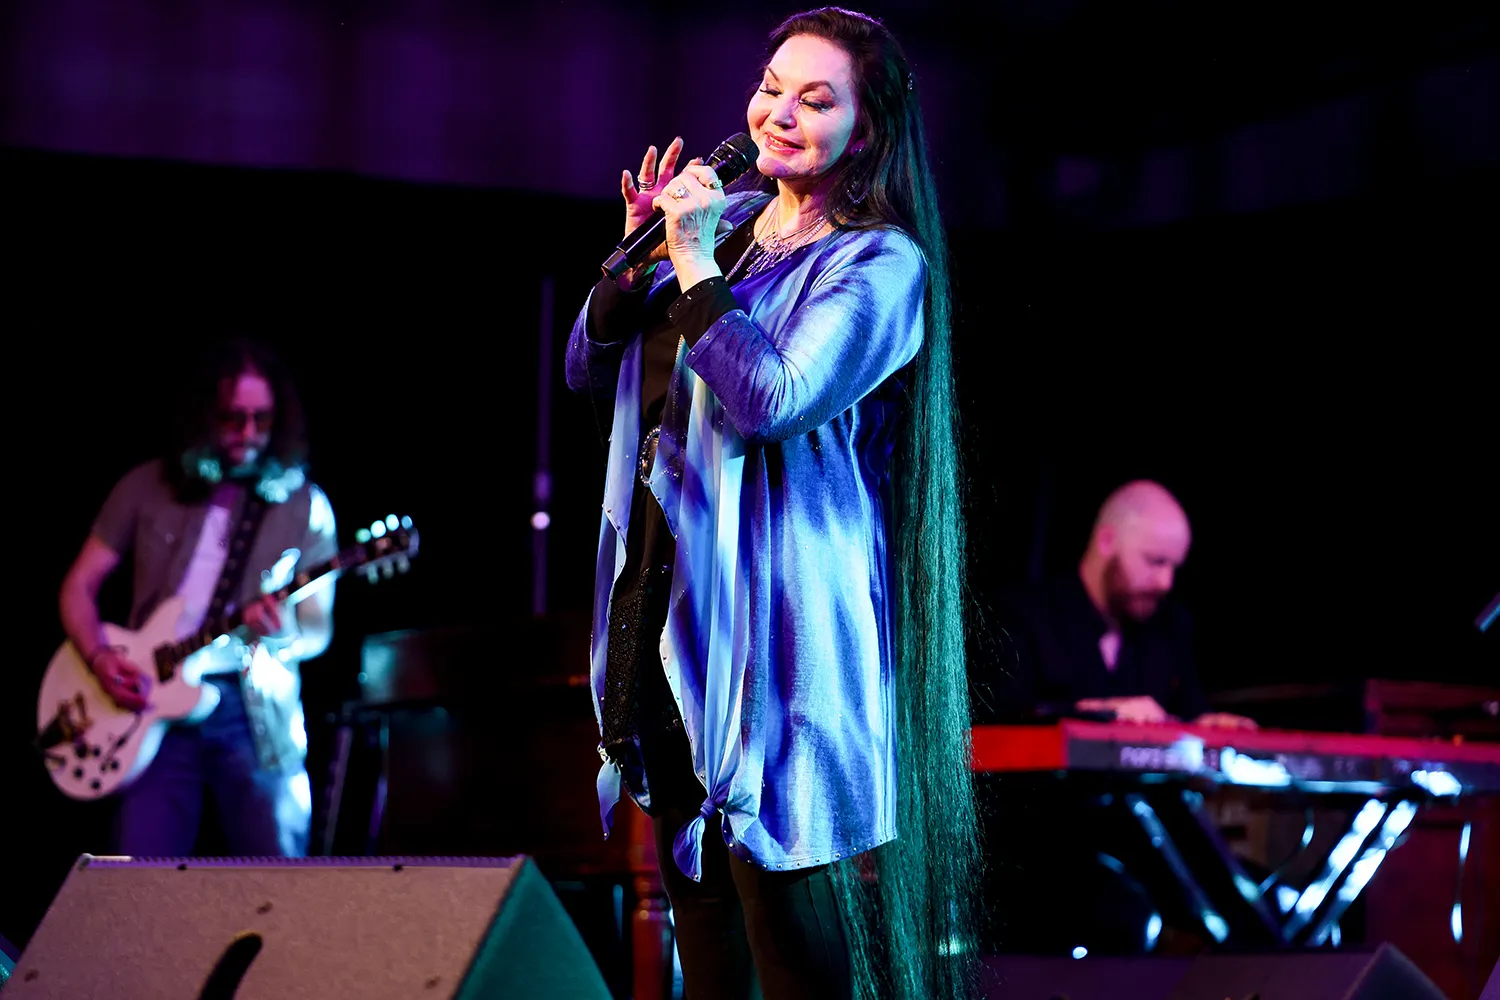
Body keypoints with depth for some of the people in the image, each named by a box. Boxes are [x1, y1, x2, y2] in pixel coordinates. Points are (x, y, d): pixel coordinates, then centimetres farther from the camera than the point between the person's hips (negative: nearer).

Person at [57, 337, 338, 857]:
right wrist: (100, 657, -7)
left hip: (254, 713, 0)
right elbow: (78, 586, 12)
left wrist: (286, 637, -16)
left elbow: (318, 631, 7)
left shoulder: (303, 506, 6)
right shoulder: (147, 488, 7)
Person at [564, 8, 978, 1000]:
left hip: (773, 631, -7)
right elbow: (589, 372, 13)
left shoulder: (881, 264, -7)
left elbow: (773, 403, -20)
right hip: (664, 610, 7)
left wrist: (696, 266, -16)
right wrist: (639, 251, -1)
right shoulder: (726, 225, 12)